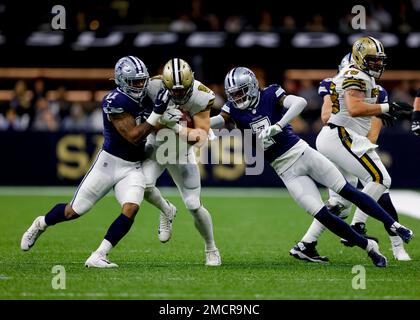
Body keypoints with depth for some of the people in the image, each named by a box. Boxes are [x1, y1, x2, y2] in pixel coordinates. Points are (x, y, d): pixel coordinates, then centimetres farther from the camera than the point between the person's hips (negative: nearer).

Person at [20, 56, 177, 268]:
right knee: (74, 211, 5)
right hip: (109, 163, -5)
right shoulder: (115, 102, -21)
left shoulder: (142, 96, 1)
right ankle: (41, 224, 37)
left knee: (130, 209, -21)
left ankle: (98, 257, -14)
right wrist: (157, 113, -26)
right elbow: (133, 136, -22)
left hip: (132, 168, 5)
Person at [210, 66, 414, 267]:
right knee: (322, 215, -9)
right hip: (286, 171, 2)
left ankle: (394, 225, 9)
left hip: (302, 152, -2)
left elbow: (300, 102, -23)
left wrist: (278, 126, -32)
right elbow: (212, 122, -13)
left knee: (348, 191, -4)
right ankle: (369, 247, 4)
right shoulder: (235, 110, 0)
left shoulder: (270, 96, -8)